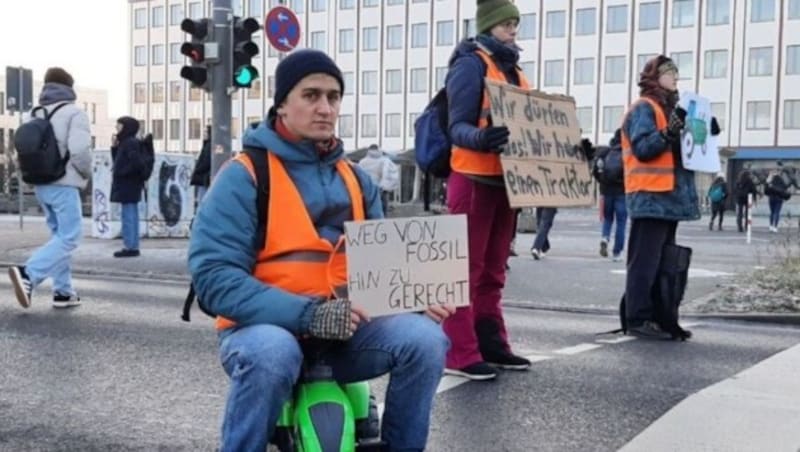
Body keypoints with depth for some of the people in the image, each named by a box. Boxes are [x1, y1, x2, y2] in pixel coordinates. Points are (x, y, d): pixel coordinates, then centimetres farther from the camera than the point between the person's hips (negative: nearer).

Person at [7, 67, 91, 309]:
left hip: (41, 185, 8)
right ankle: (28, 274, -22)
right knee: (68, 238, -5)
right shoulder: (74, 113, -8)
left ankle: (63, 291, 12)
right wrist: (86, 173, -3)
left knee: (59, 236, 14)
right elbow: (79, 150, -19)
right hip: (63, 185, -8)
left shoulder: (36, 115, 13)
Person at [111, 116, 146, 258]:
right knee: (131, 217, 10)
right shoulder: (125, 142, 18)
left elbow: (136, 163, -24)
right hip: (128, 186, 10)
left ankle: (130, 247, -7)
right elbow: (118, 161, 20)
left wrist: (120, 173, -15)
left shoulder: (131, 143, -13)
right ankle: (132, 246, 14)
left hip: (128, 186, -10)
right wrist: (114, 146, 10)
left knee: (128, 216, -8)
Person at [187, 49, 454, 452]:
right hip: (267, 325, -4)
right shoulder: (244, 175, -6)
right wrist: (306, 314, -25)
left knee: (424, 337, -20)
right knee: (270, 353, -38)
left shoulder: (356, 179, 13)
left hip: (347, 329, 5)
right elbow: (214, 275, -15)